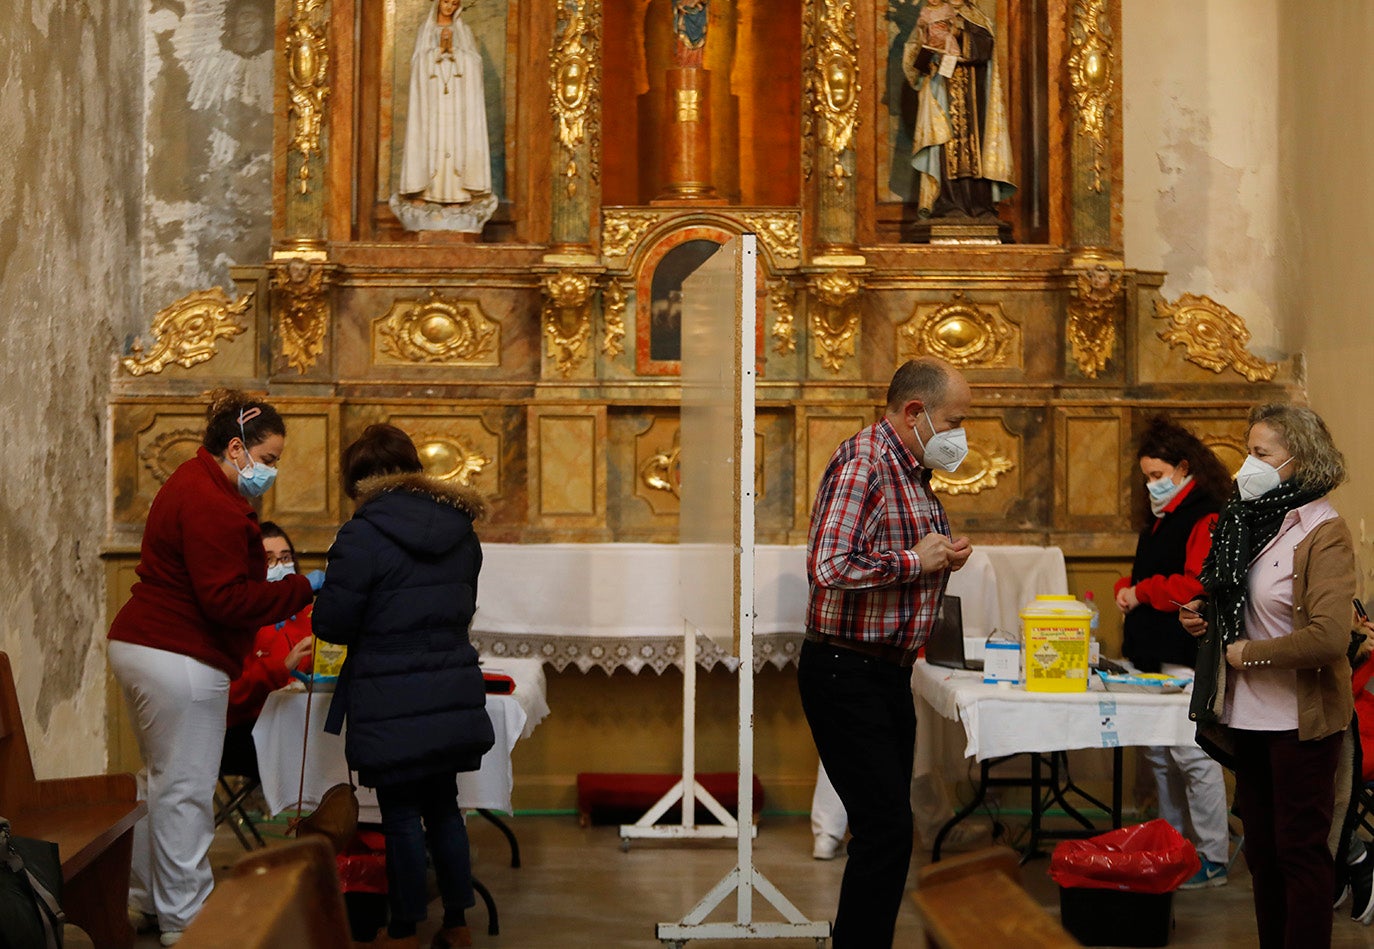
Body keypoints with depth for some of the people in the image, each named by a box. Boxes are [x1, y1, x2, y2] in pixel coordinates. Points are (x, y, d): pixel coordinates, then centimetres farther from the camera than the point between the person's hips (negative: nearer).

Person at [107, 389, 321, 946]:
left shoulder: (191, 486, 16)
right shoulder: (211, 504, -19)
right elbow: (227, 600, -23)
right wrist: (303, 589, -18)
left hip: (139, 647, 11)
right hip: (179, 661, -11)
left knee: (160, 780, 20)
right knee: (186, 790, -2)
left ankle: (143, 901, 30)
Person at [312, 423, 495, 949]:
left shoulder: (363, 536, -14)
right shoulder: (461, 530, 7)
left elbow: (331, 623, -12)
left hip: (393, 707, -6)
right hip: (455, 697, 6)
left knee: (401, 815, 5)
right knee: (443, 807, 17)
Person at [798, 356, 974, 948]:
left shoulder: (911, 471, 16)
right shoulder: (862, 464, -17)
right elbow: (830, 567, -30)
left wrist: (944, 557, 9)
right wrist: (917, 560, -19)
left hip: (889, 672, 10)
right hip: (847, 673, -10)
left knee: (888, 826, 14)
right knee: (886, 829, -11)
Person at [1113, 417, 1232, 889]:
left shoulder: (1207, 517, -12)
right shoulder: (1158, 518, 19)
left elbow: (1200, 585, -22)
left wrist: (1142, 593, -14)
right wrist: (1126, 590, 6)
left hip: (1185, 657, -10)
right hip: (1152, 654, 10)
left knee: (1192, 756, -7)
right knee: (1158, 756, 14)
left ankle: (1213, 859, 2)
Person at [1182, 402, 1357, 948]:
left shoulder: (1324, 534, -15)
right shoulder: (1252, 522, 10)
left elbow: (1329, 637, -27)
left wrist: (1250, 653, -17)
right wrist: (1206, 616, 5)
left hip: (1300, 719, -8)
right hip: (1251, 714, 8)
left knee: (1299, 850, 1)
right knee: (1261, 847, 15)